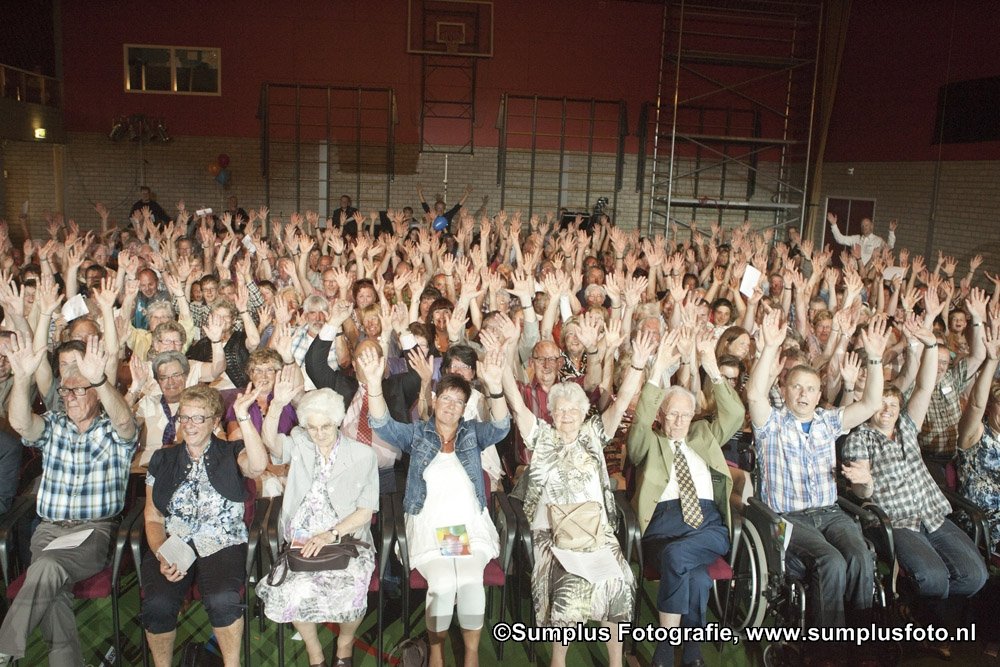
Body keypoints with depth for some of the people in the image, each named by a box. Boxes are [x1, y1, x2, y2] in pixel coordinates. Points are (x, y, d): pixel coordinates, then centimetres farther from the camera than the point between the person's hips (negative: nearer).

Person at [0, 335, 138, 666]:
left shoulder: (114, 432, 2)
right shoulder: (53, 425, 12)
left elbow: (123, 420, -24)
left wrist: (99, 379, -43)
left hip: (96, 530, -3)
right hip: (49, 528, 3)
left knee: (47, 567, -31)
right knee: (51, 588, -25)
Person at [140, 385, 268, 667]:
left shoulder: (231, 454, 6)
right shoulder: (162, 460, 14)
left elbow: (258, 466, -20)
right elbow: (153, 519, 12)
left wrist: (243, 417, -25)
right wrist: (162, 556, -6)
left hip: (222, 546, -2)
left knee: (222, 600, -31)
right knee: (157, 604, -26)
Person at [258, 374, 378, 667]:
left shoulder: (362, 455, 2)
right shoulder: (299, 445, 6)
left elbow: (365, 512, -1)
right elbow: (272, 443, -18)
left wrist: (331, 535, -16)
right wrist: (277, 405, -35)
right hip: (301, 543, 1)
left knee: (350, 592, -27)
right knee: (297, 591, -28)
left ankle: (345, 644, 8)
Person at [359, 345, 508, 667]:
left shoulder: (472, 433, 11)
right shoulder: (416, 434, 11)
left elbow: (500, 427, -9)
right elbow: (382, 424, -4)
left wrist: (494, 386, -28)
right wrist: (374, 382, -21)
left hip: (470, 523, 1)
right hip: (428, 525, 0)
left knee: (471, 580, -27)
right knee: (442, 583, -26)